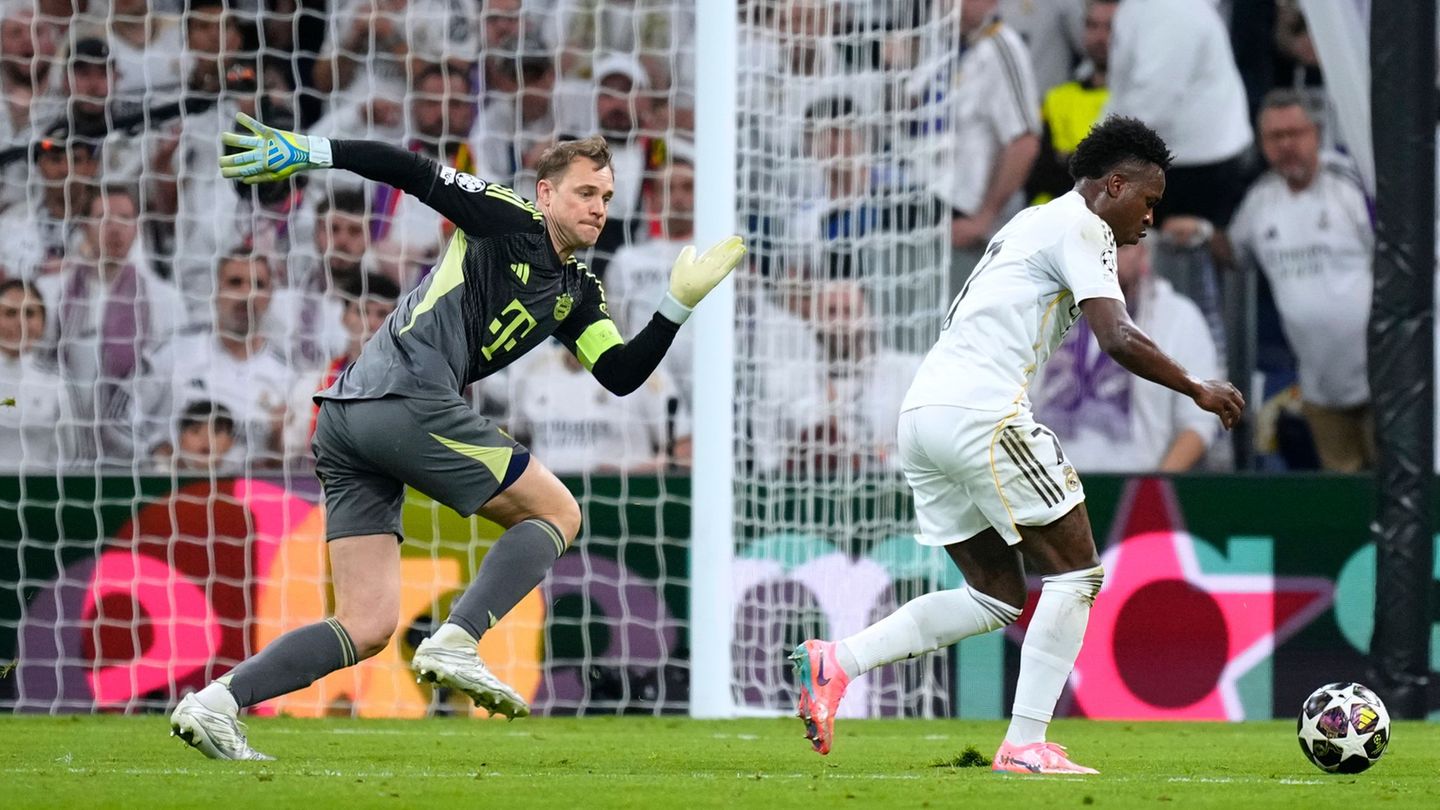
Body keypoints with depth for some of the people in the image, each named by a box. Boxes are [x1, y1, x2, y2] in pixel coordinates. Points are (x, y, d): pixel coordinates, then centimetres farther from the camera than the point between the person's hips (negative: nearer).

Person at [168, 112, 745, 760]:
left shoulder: (579, 293, 25)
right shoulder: (508, 220, 3)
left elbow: (621, 375, 15)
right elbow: (411, 172, -5)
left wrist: (680, 303, 6)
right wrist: (310, 151, -13)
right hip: (410, 399, -9)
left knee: (366, 628, 2)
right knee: (556, 512, 1)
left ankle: (215, 702, -11)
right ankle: (454, 644, -14)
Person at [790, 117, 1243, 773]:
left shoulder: (1031, 224, 27)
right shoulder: (1079, 226, -3)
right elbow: (1119, 340, -14)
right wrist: (1199, 391, -1)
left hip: (922, 418, 9)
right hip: (981, 415, -9)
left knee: (996, 598, 14)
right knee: (1076, 574, 0)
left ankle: (835, 662, 3)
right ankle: (1026, 745, -6)